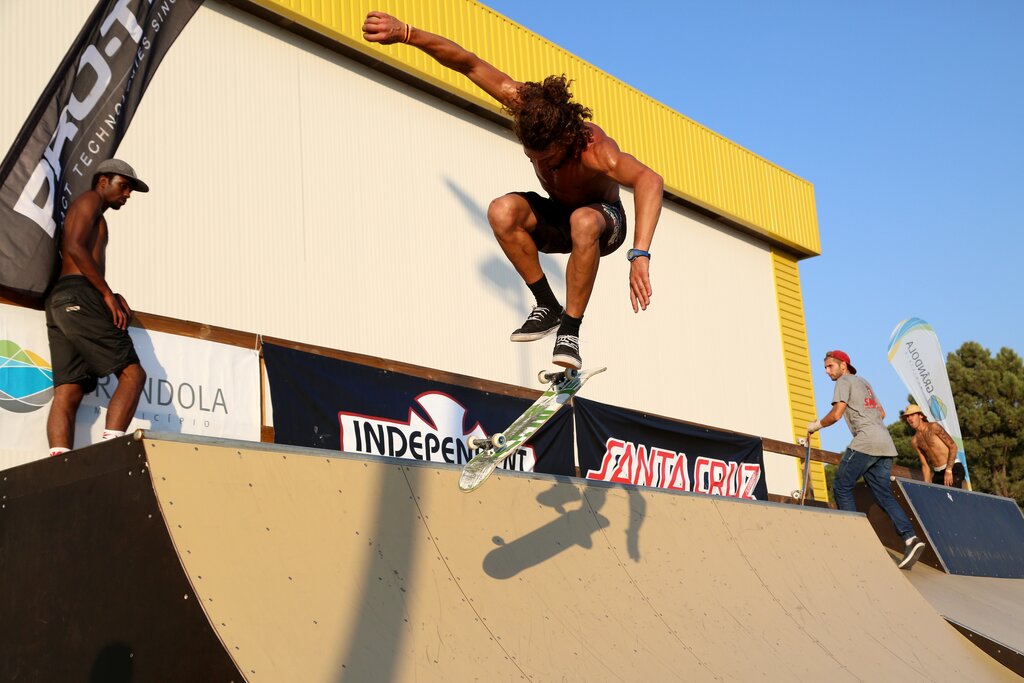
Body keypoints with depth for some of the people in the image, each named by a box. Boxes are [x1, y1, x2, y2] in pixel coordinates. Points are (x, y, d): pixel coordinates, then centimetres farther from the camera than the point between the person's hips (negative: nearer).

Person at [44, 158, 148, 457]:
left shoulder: (93, 217, 34)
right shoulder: (90, 199, 6)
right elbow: (74, 247, -10)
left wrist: (111, 297, 9)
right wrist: (108, 294, -11)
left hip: (58, 301, 9)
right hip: (79, 297, -9)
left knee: (68, 391, -6)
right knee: (132, 373, -13)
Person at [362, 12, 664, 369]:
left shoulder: (597, 151, -38)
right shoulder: (531, 108, -24)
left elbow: (649, 180, -57)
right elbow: (471, 65, -20)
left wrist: (639, 255, -71)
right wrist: (404, 32, -28)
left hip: (605, 224, -4)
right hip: (556, 219, 5)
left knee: (583, 222, -42)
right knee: (502, 211, -28)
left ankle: (570, 330, -29)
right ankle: (547, 305, -14)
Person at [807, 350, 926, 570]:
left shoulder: (845, 381, 2)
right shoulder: (864, 382, 28)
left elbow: (836, 414, -9)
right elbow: (881, 413, 31)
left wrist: (815, 425, 5)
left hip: (865, 442, -8)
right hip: (885, 444, 9)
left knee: (841, 487, -1)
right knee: (883, 494, 5)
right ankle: (909, 538, -10)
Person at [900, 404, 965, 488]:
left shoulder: (933, 427, -6)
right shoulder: (914, 441, 10)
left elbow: (953, 446, -9)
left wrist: (948, 471, -17)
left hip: (953, 468, -6)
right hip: (937, 473, 6)